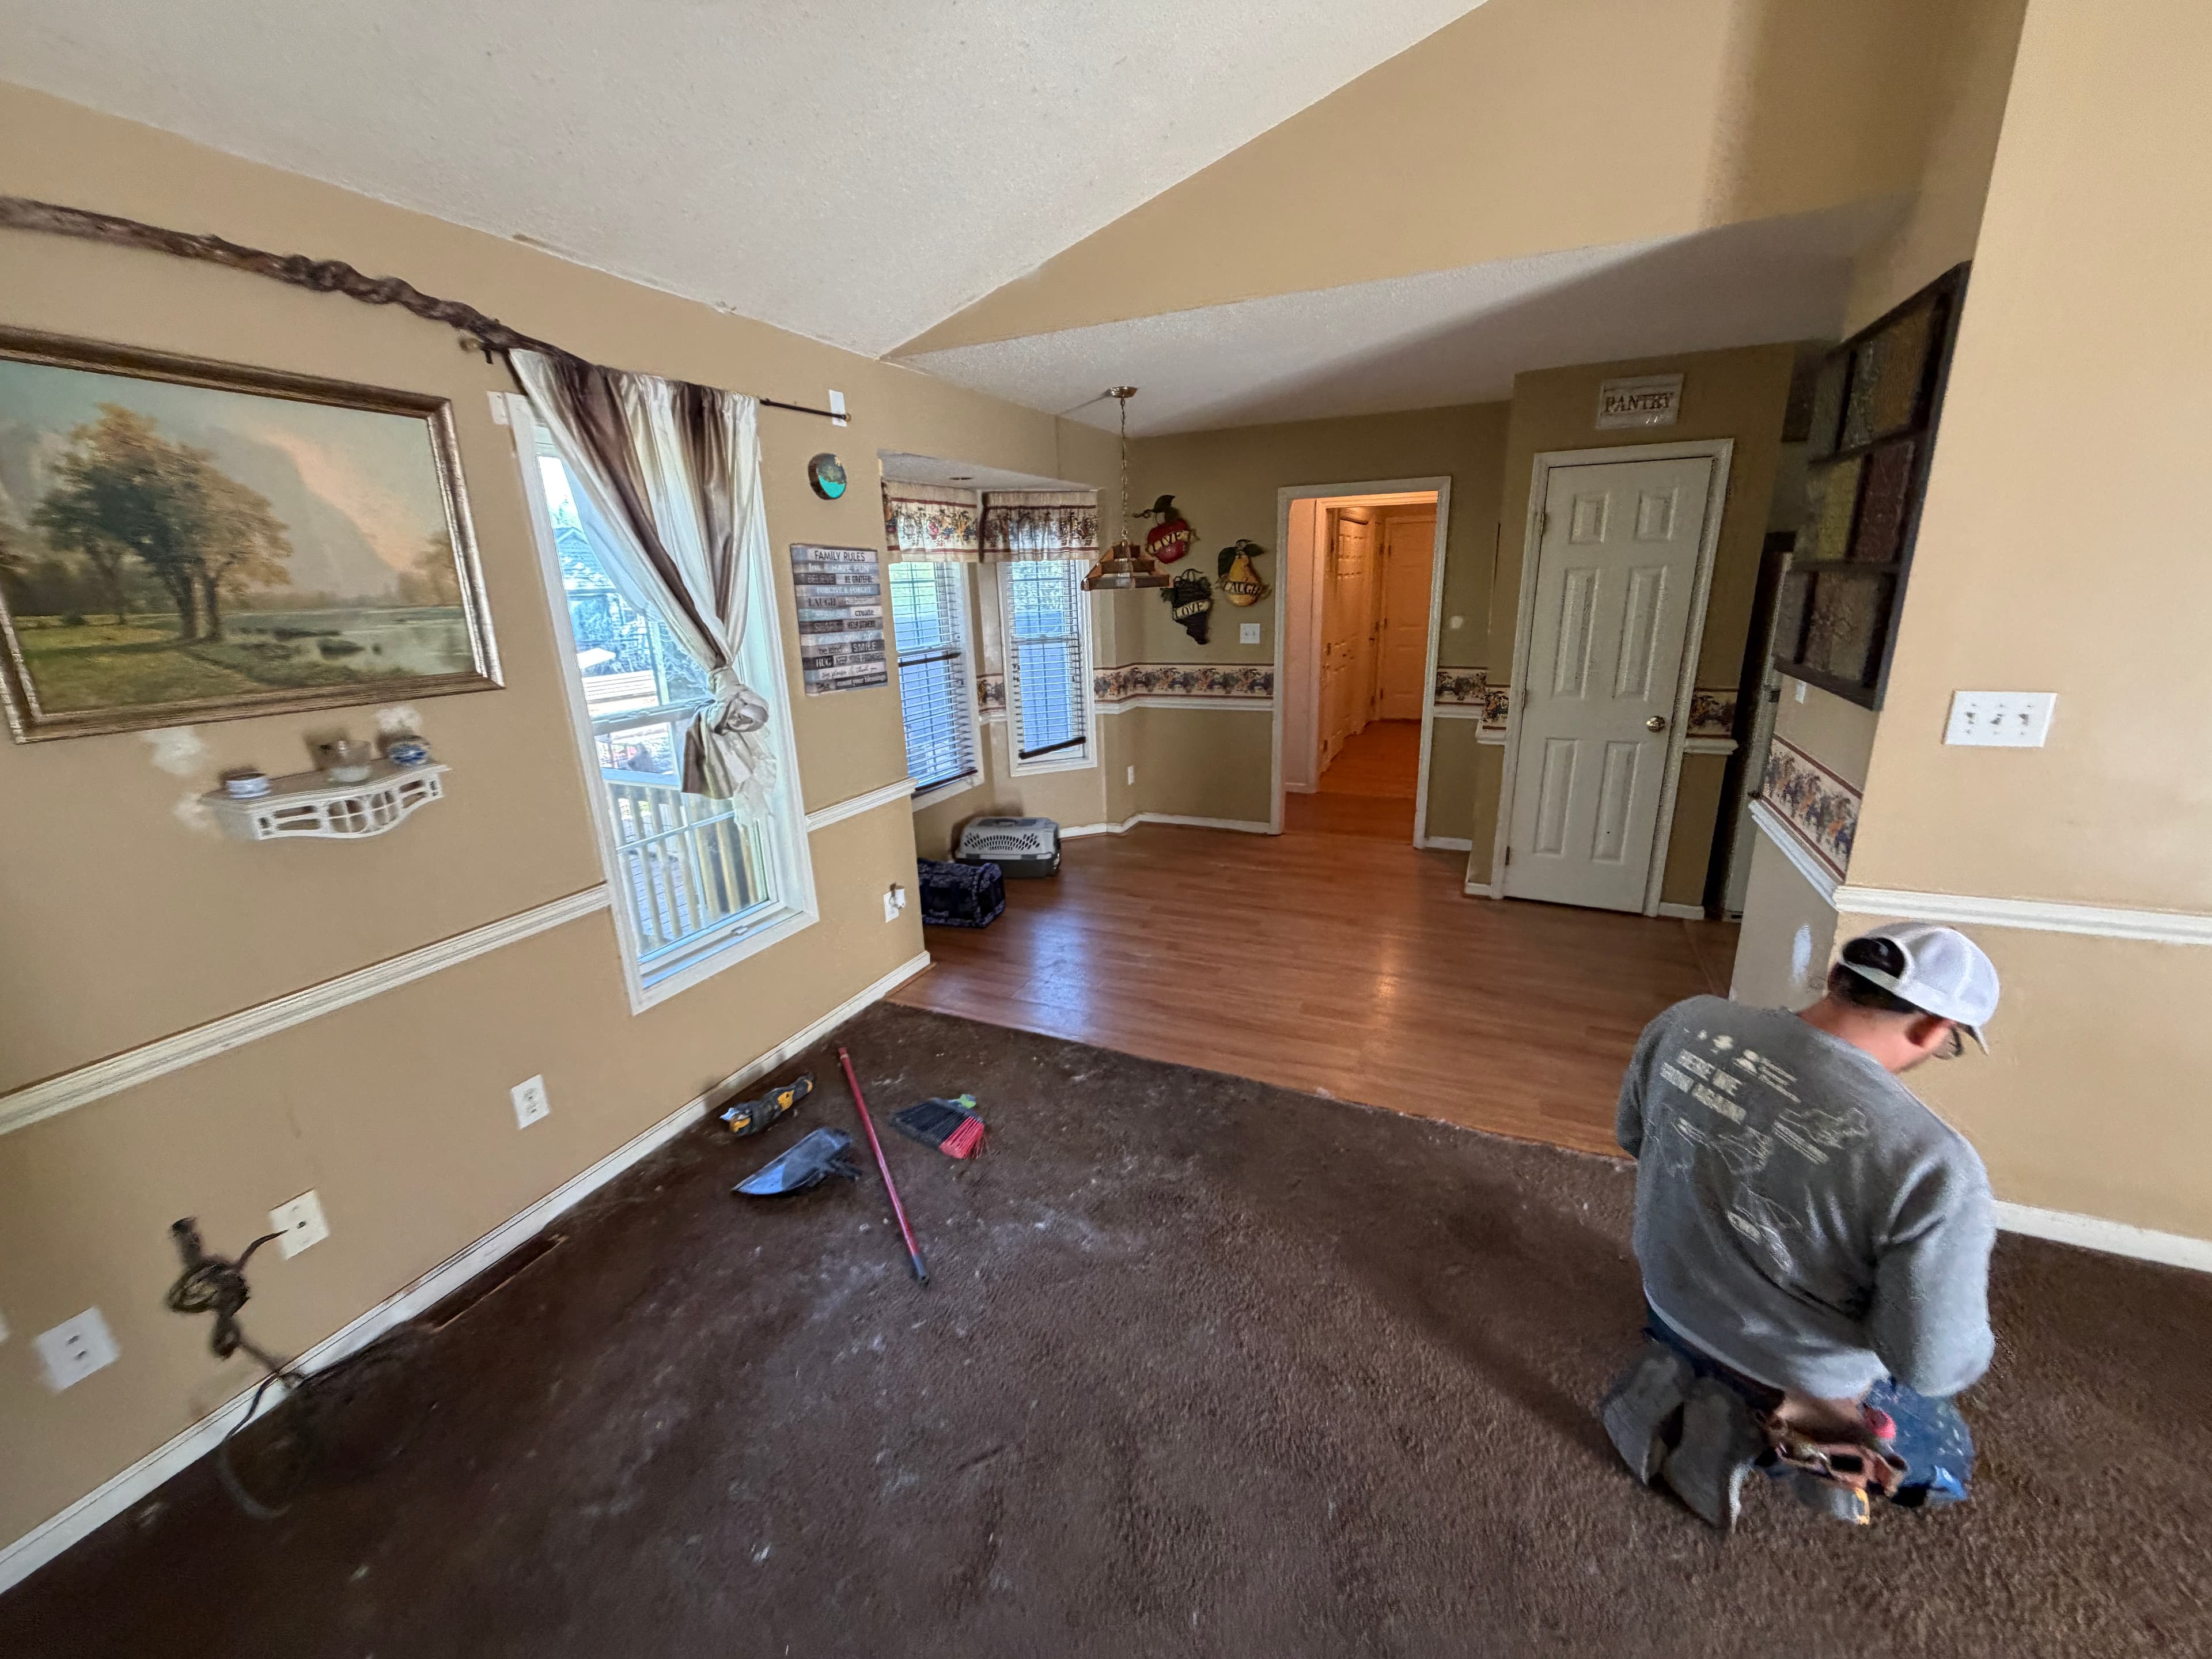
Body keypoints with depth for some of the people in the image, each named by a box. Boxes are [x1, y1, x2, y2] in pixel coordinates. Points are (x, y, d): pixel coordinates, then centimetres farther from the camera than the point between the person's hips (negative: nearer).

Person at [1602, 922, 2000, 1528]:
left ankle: (1686, 1373, 17)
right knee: (1949, 1462, 28)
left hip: (1674, 1304, 5)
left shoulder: (1688, 1023, -21)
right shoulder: (1934, 1165, -33)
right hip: (1806, 1380, -4)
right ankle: (1765, 1434, 8)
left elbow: (1633, 1136, -3)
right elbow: (1934, 1366, -21)